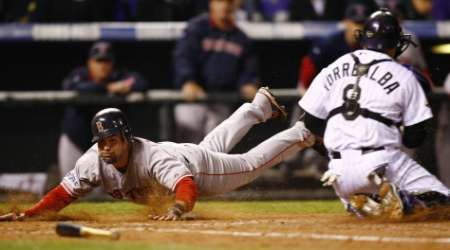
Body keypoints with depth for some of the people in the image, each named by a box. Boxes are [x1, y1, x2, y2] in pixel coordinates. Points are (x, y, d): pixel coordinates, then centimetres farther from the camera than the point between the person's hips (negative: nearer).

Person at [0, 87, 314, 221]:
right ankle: (260, 106, 60)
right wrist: (27, 214, -47)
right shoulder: (94, 161, -34)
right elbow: (63, 194, -32)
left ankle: (303, 133, 39)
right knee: (216, 143, 34)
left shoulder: (153, 157, -48)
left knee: (250, 163, 15)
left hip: (198, 166, -6)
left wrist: (178, 208, -83)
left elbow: (188, 187, -61)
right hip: (177, 155, 6)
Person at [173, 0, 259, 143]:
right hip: (192, 99, -4)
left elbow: (247, 69, 16)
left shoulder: (241, 38, 10)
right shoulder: (197, 27, -3)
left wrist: (247, 85, -6)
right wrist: (188, 82, -27)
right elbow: (182, 56, -12)